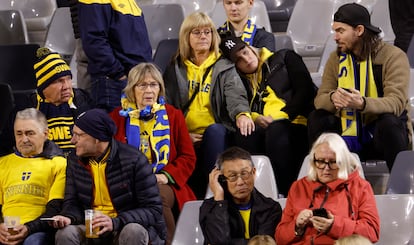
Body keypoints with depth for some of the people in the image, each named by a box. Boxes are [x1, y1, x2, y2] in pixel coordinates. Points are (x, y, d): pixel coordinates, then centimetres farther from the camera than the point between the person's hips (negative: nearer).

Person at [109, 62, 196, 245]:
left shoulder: (173, 115, 15)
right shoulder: (118, 117, 14)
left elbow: (188, 157, 12)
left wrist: (166, 175, -7)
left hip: (164, 184, 1)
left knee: (159, 197, -36)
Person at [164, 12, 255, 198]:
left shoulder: (224, 68, 11)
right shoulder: (175, 69, 16)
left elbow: (235, 95, -9)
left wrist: (242, 113, -33)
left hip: (216, 135, 0)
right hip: (185, 139, 0)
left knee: (215, 130, -37)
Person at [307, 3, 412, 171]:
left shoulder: (393, 56, -10)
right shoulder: (336, 58, 6)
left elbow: (396, 103, -23)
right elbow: (320, 99, -3)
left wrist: (362, 103, -41)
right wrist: (333, 98, -29)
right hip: (349, 136, 4)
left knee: (389, 121, -36)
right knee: (317, 119, -17)